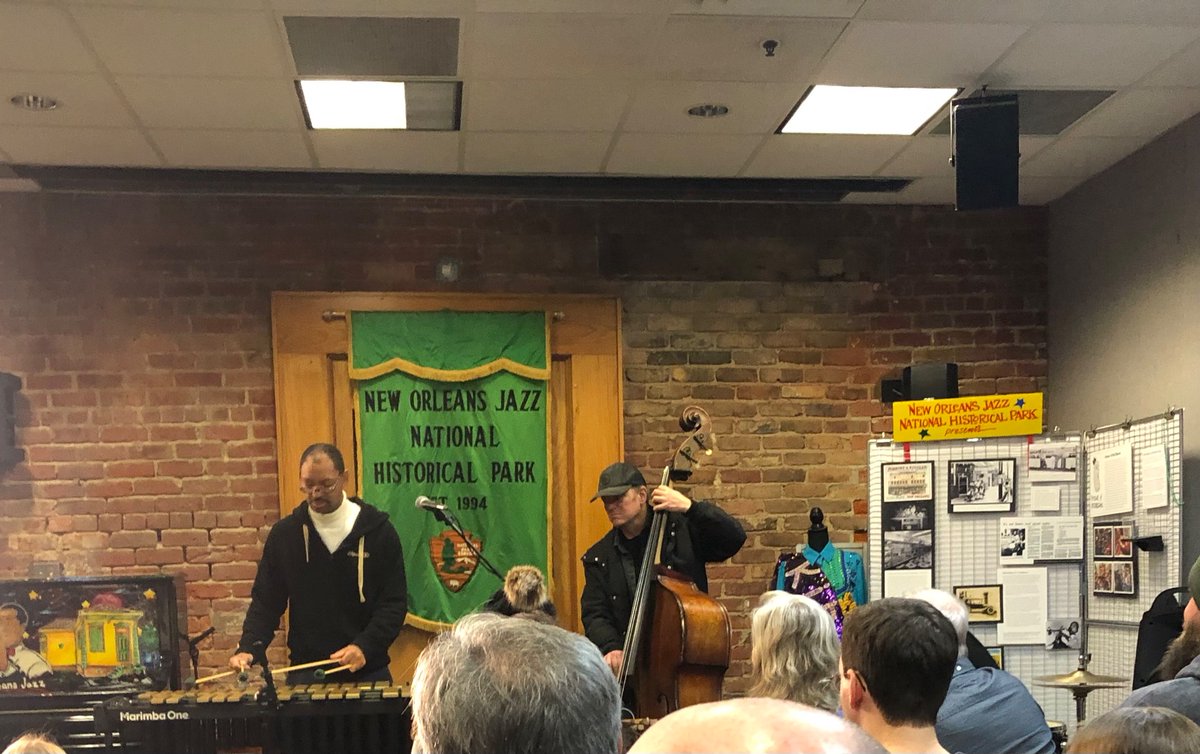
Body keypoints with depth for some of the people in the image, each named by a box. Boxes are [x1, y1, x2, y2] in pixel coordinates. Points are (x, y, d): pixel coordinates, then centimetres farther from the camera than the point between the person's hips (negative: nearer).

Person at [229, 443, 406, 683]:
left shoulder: (379, 532, -4)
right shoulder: (284, 534, 1)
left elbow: (395, 602, -6)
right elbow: (265, 601, 4)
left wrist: (365, 647, -20)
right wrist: (249, 649, -12)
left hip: (367, 671, -1)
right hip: (305, 674, 1)